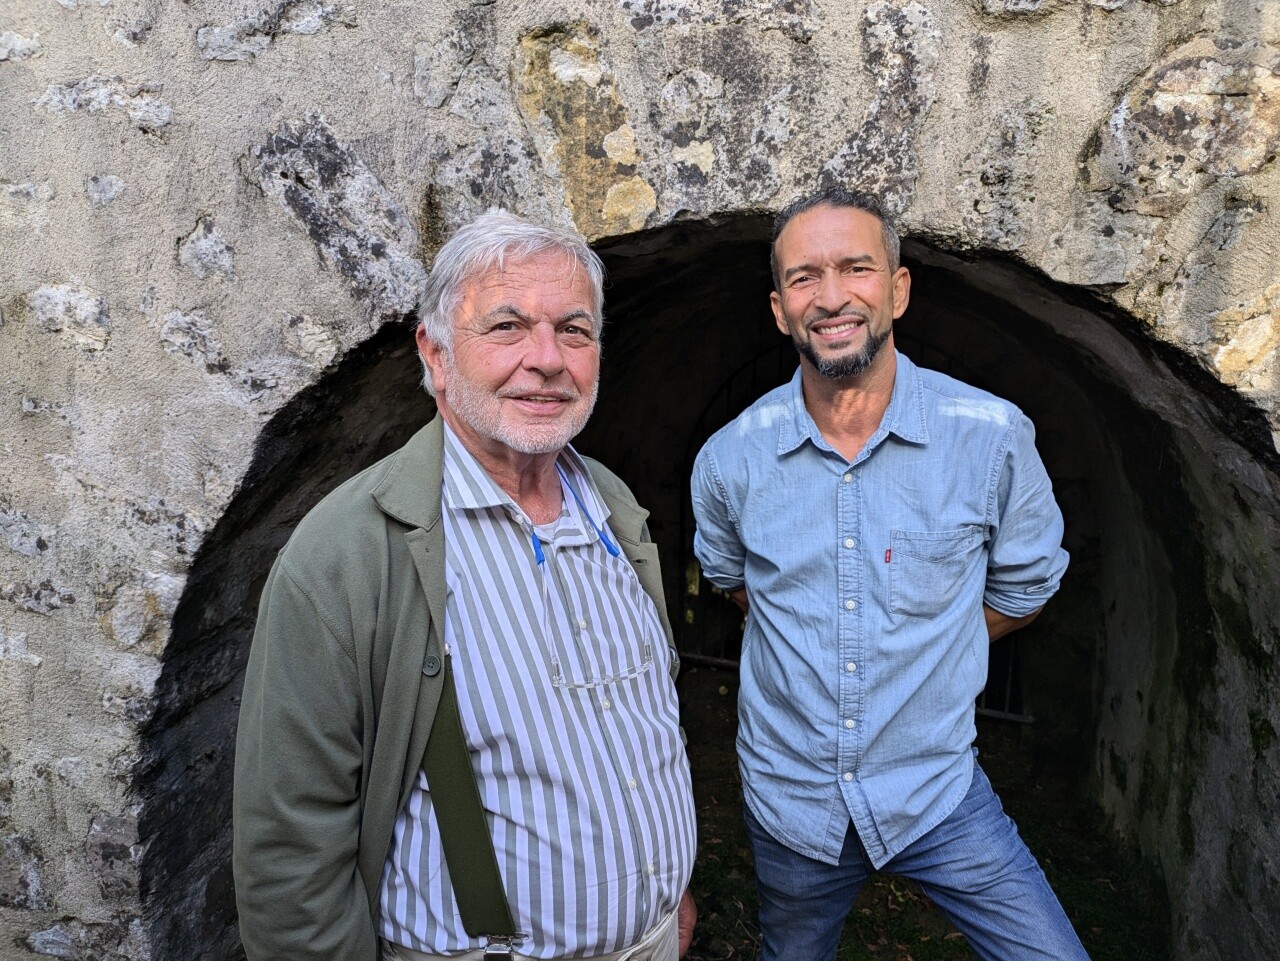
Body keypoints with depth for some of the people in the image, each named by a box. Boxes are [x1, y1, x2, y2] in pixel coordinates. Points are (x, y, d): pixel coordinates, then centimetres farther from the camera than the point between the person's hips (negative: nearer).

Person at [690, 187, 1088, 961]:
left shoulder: (994, 438, -15)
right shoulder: (732, 458, -12)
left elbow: (1025, 586, 2)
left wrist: (922, 654, 4)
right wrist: (809, 650, 5)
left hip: (938, 793, -1)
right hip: (788, 800, 2)